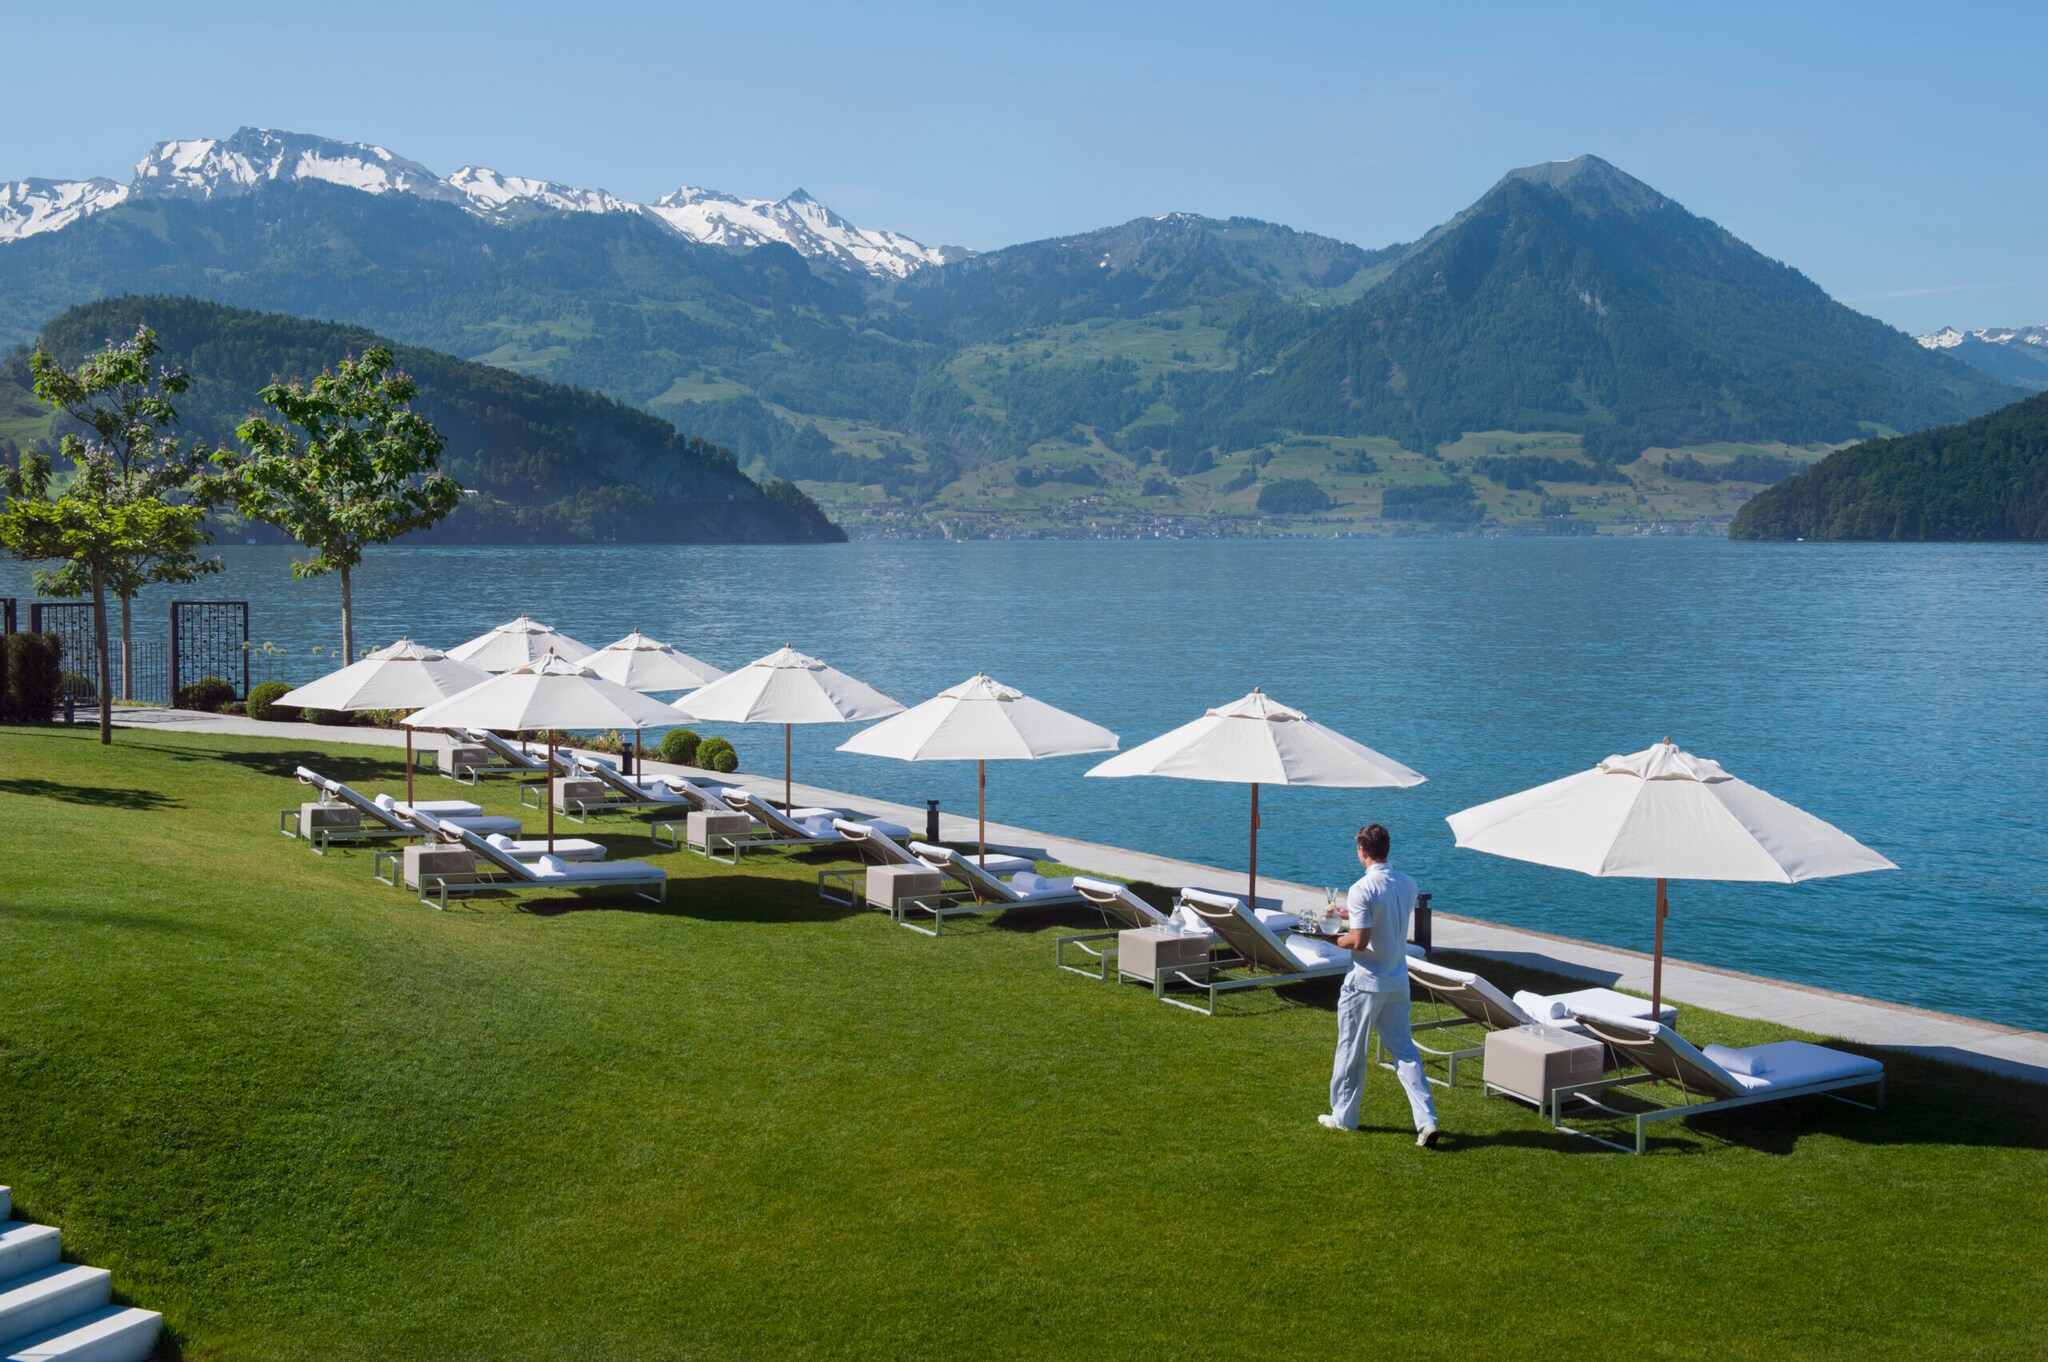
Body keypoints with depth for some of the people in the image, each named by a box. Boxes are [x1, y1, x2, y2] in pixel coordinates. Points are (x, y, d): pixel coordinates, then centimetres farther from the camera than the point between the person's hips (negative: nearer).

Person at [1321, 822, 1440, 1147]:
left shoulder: (1362, 889, -19)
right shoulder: (1407, 885, 3)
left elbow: (1359, 941, -23)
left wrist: (1337, 940, -3)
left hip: (1366, 982, -6)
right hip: (1398, 982, 6)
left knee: (1351, 1051, 9)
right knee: (1404, 1050, 10)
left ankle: (1344, 1116, 21)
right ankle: (1427, 1119, 0)